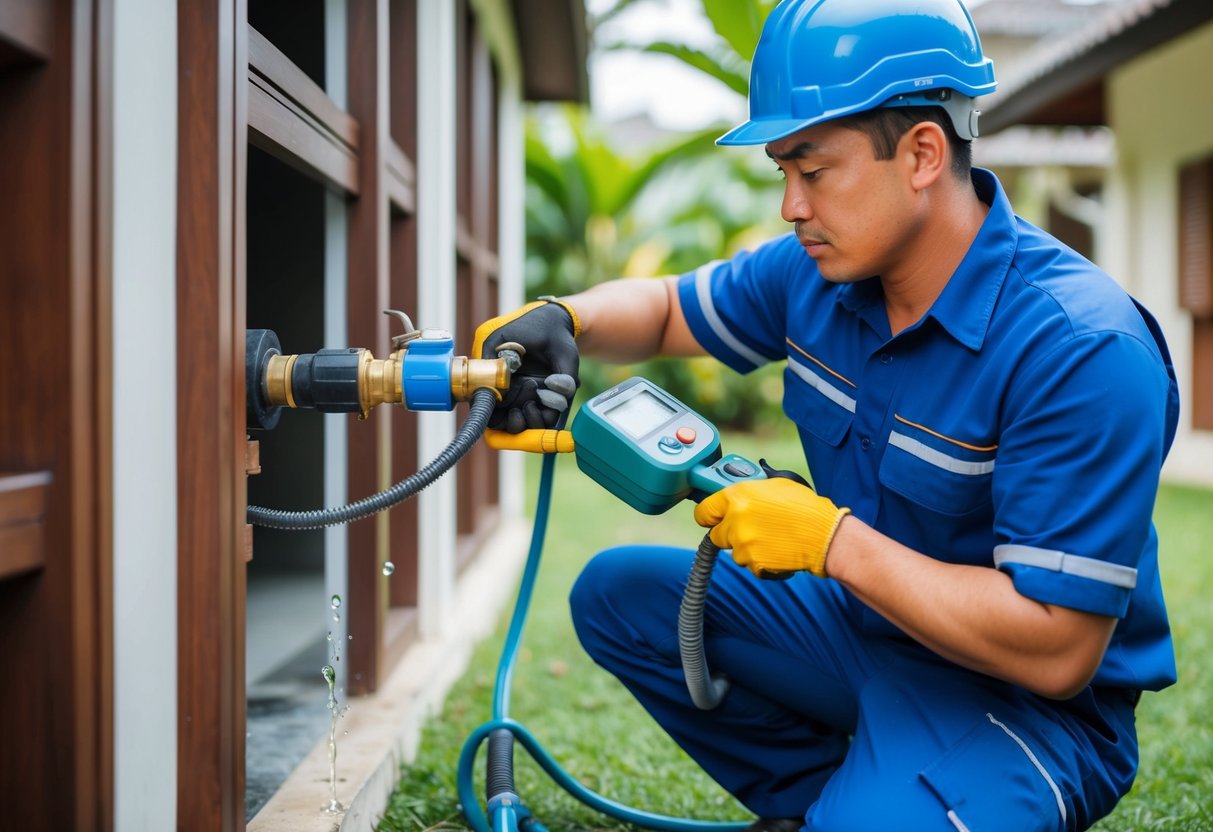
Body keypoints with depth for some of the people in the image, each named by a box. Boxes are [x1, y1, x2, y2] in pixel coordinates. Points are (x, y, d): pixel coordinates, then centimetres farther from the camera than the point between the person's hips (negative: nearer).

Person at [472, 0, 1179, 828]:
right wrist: (561, 318, -11)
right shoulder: (817, 272, -6)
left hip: (1018, 696, -7)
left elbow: (1055, 654, -29)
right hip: (862, 622, 7)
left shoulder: (1083, 349, -28)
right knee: (619, 591, 3)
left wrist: (831, 538, -27)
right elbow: (667, 307, 13)